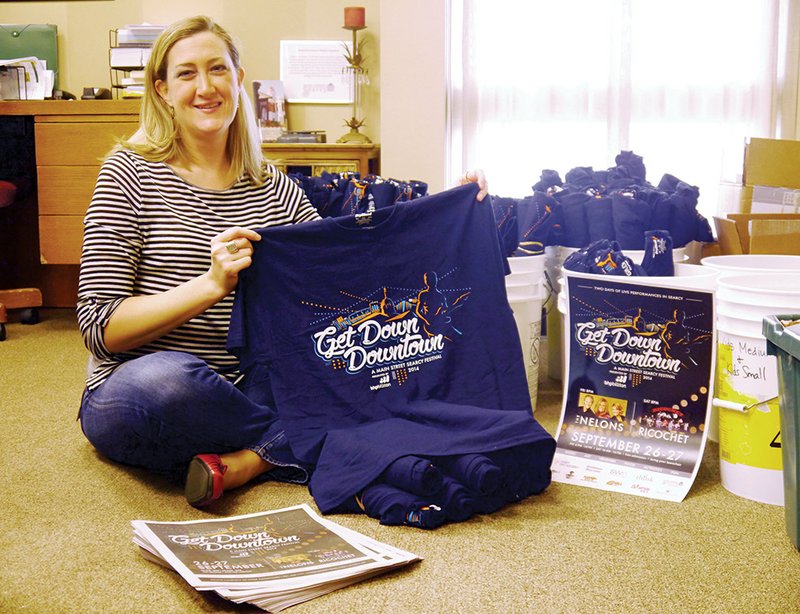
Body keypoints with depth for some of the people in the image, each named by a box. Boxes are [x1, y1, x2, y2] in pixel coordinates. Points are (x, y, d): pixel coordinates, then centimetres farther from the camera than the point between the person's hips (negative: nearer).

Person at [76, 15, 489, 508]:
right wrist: (212, 284, -24)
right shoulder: (132, 174, -4)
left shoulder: (274, 189, 8)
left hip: (241, 393, 4)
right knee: (165, 379, -39)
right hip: (132, 395, -3)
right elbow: (100, 327, -11)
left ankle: (243, 462, -23)